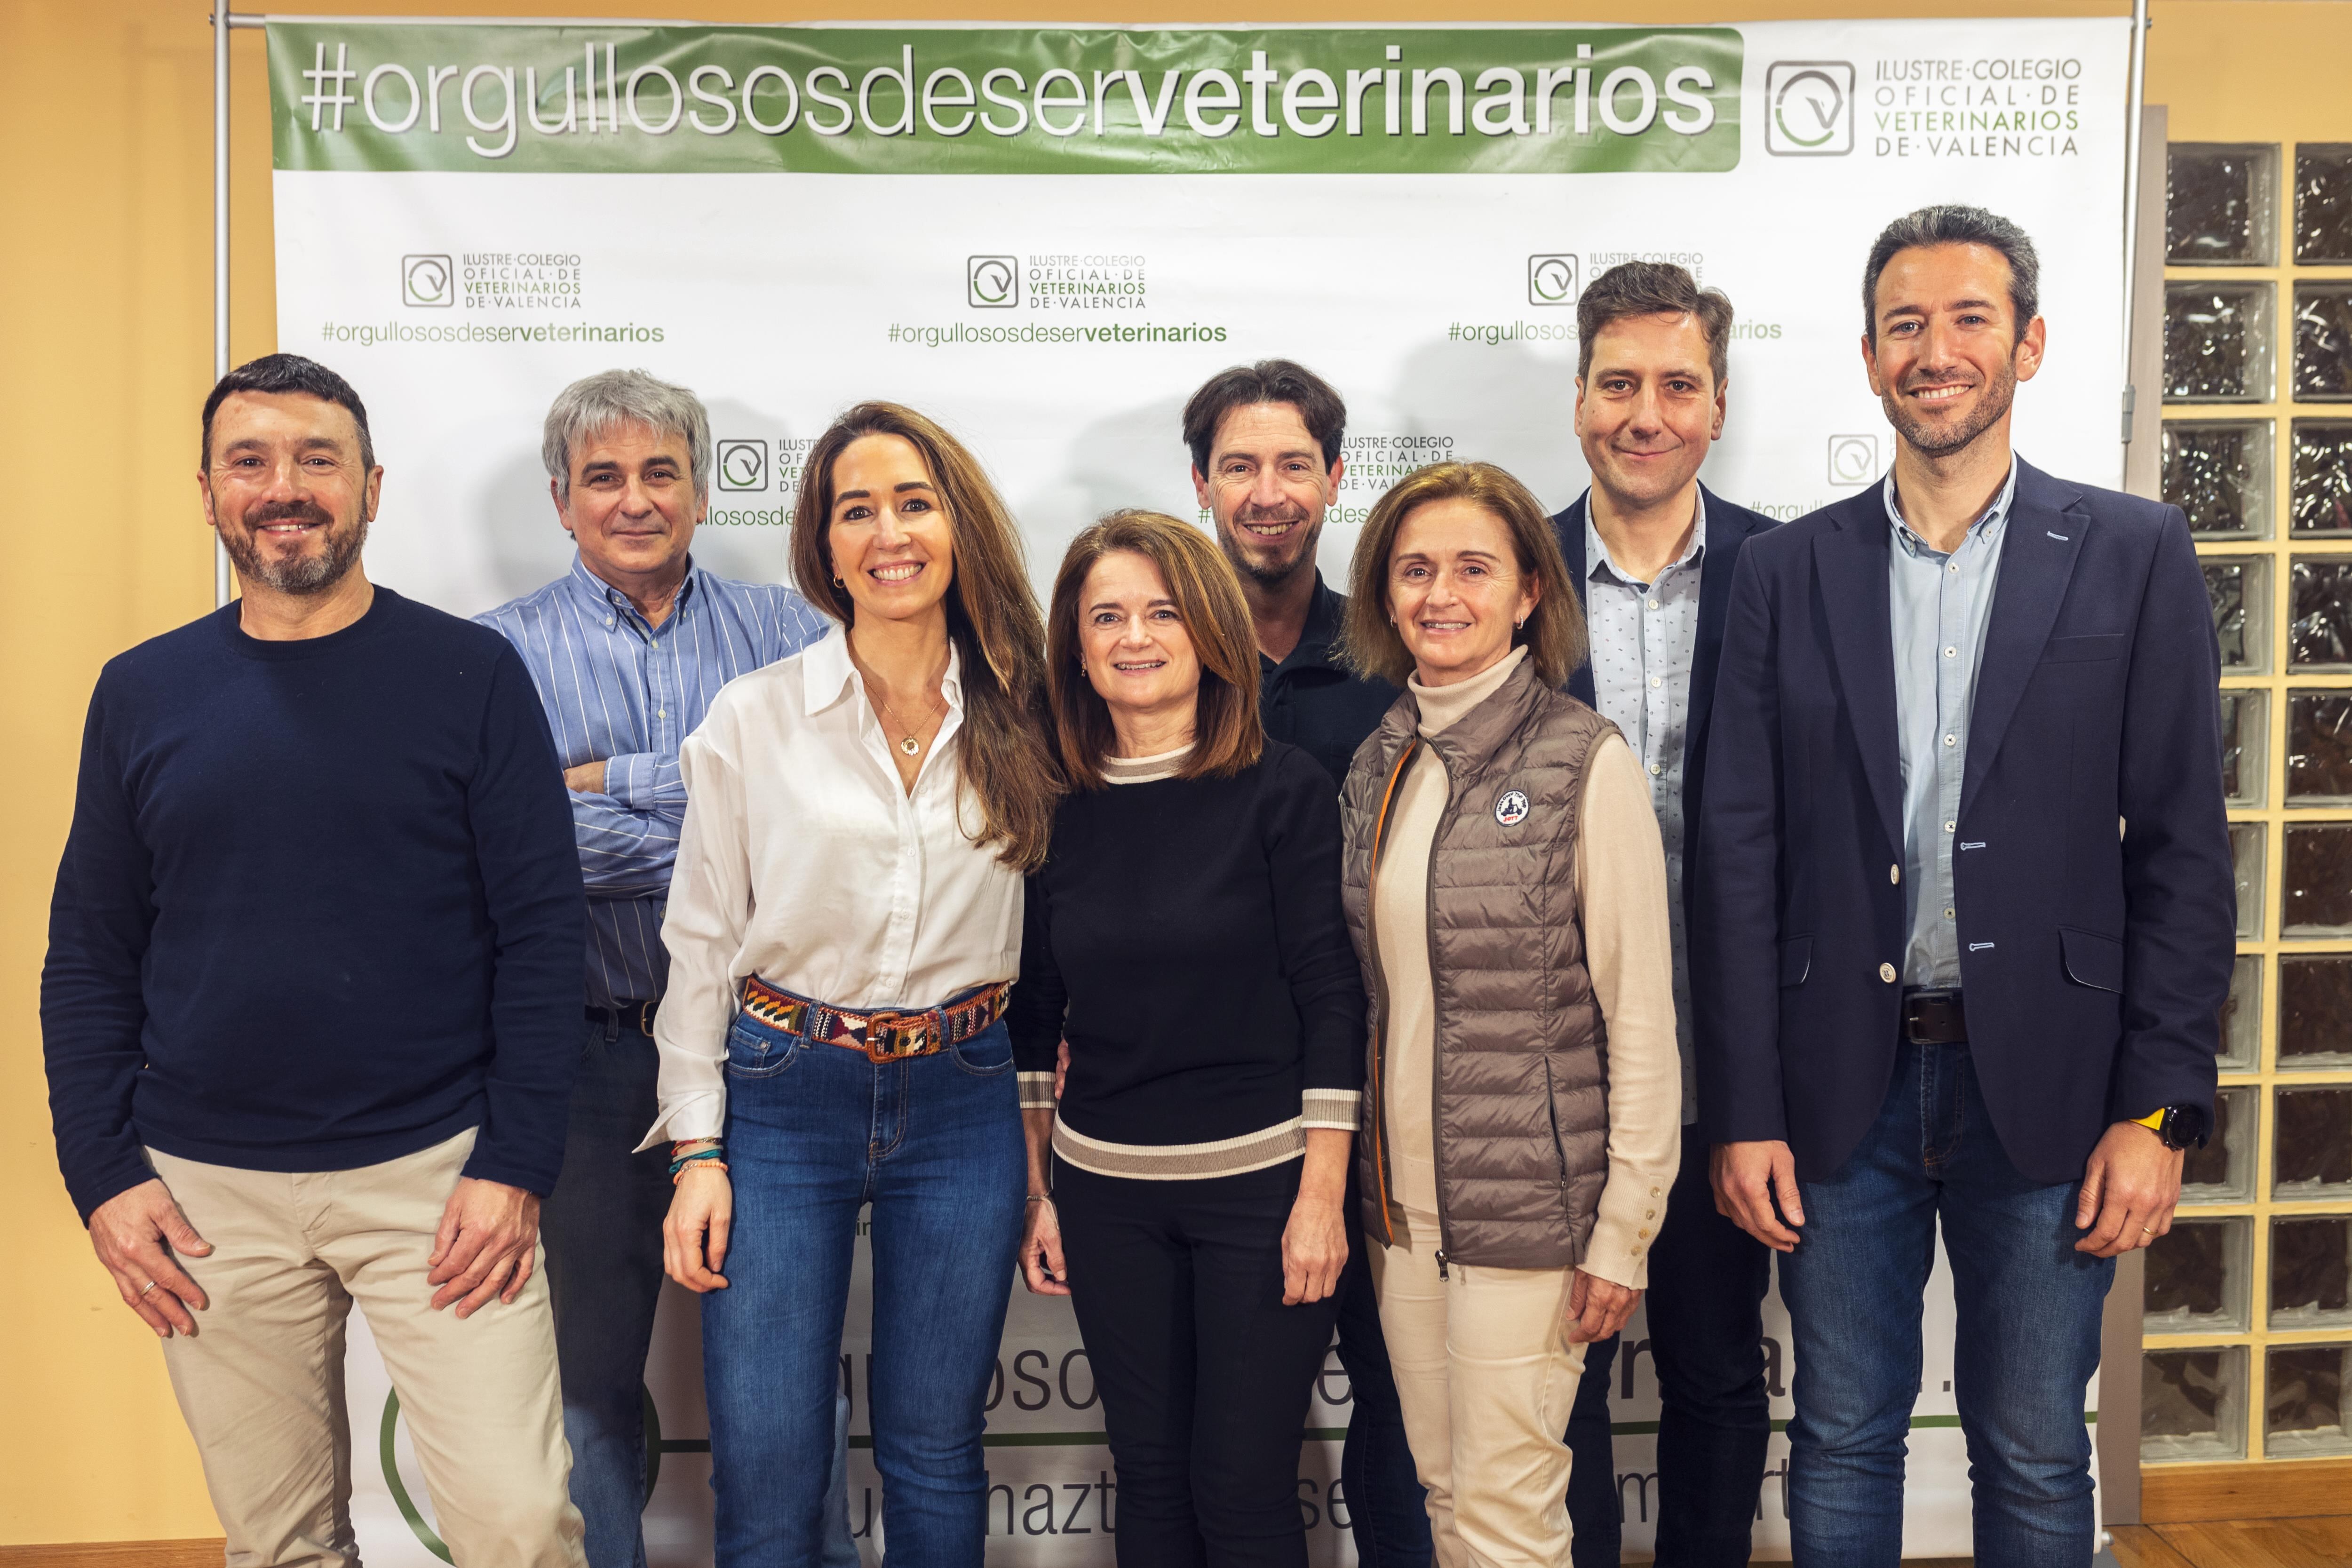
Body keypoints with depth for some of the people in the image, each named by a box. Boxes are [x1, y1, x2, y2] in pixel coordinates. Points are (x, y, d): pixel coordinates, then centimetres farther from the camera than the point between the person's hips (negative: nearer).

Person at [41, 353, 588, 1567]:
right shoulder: (142, 693, 6)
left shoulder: (470, 674, -3)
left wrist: (514, 1166, -10)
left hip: (434, 1173, -2)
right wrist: (102, 1175, 0)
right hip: (211, 1194, 3)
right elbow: (89, 956, 9)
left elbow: (542, 930, -5)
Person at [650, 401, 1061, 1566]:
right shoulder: (752, 718, -3)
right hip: (783, 1101, -1)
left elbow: (1043, 939, 8)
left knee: (934, 1453, 13)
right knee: (766, 1470, 3)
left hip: (962, 1106, 2)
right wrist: (697, 1150, -3)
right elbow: (700, 946, 0)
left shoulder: (1016, 722, 2)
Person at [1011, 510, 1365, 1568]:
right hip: (1106, 1192, 3)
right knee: (1149, 1475, 14)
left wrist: (1322, 1197, -10)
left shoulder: (1281, 788, -7)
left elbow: (1331, 998, -8)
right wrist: (1035, 1191, 8)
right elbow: (1034, 1016, 9)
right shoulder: (1056, 807, 3)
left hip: (1259, 1183, -3)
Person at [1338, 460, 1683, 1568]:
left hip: (1528, 1205, -5)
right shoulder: (1381, 764, 8)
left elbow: (1642, 1015, -10)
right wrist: (1359, 1180, 10)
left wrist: (1623, 1231, -11)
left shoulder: (1587, 762, -11)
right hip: (1401, 1204, 6)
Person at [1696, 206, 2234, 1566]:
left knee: (2035, 1458, 12)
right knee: (1843, 1442, 13)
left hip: (2043, 1085, -1)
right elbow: (1742, 855, 1)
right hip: (1845, 1082, 1)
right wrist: (1743, 1111, -3)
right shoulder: (1789, 572, 4)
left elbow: (2183, 849, -2)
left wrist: (2160, 1109, -7)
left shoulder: (2135, 554, 1)